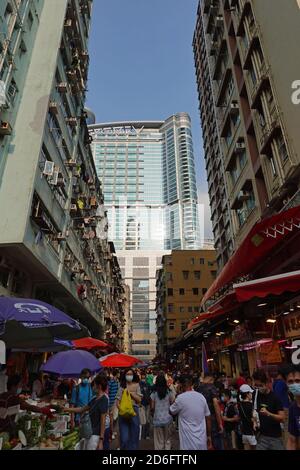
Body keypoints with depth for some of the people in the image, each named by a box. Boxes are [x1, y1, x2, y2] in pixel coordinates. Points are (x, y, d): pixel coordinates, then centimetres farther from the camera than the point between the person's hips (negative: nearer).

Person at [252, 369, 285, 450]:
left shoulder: (275, 397, -11)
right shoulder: (255, 395, 0)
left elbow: (282, 418, -13)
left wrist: (268, 414, -27)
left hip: (275, 437, -3)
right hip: (262, 436, 3)